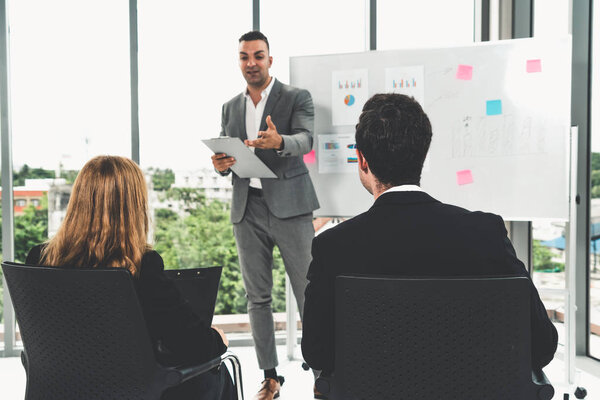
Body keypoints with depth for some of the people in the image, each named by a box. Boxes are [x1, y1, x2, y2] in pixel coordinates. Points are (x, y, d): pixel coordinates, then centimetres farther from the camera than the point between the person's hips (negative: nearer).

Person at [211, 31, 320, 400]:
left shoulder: (297, 98, 2)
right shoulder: (230, 108, 16)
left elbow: (305, 140, -15)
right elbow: (225, 155, 19)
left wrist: (279, 141, -37)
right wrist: (221, 165, -5)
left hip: (289, 206, -4)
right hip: (247, 210, 5)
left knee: (309, 292, -3)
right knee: (257, 297, 8)